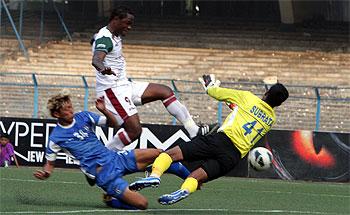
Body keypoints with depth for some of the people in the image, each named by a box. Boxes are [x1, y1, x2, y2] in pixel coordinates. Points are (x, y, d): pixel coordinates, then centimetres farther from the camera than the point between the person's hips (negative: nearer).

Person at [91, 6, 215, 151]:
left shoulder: (114, 36, 12)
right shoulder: (104, 38, -19)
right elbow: (96, 59, -39)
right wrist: (103, 68, -61)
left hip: (124, 85, 11)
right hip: (112, 90, -11)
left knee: (165, 91, 6)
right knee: (134, 130, -20)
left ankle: (194, 130, 5)